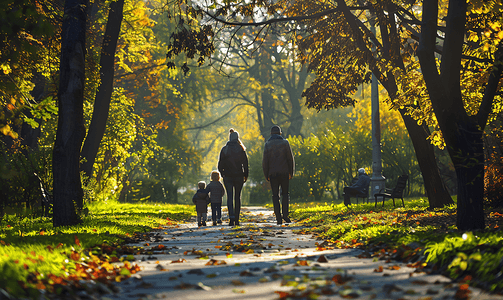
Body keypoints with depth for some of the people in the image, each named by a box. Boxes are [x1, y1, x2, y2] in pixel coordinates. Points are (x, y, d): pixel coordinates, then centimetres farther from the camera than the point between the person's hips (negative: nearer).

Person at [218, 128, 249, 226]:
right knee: (237, 197, 11)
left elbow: (220, 164, 2)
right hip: (239, 176, 0)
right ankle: (236, 219, 14)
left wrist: (223, 173, 15)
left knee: (230, 197, -3)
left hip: (227, 177, 0)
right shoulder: (241, 149, -2)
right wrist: (246, 175, 7)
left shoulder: (224, 149, 0)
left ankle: (232, 217, -20)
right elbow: (245, 163, -2)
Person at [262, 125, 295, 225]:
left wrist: (267, 175, 7)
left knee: (275, 195, 4)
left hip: (273, 173, 0)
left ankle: (278, 218, -3)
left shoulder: (267, 144, 2)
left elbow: (265, 161, 0)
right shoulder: (285, 143, 1)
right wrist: (291, 172, 9)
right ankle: (285, 214, -4)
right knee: (285, 193, 11)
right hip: (284, 172, 0)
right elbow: (290, 158, 1)